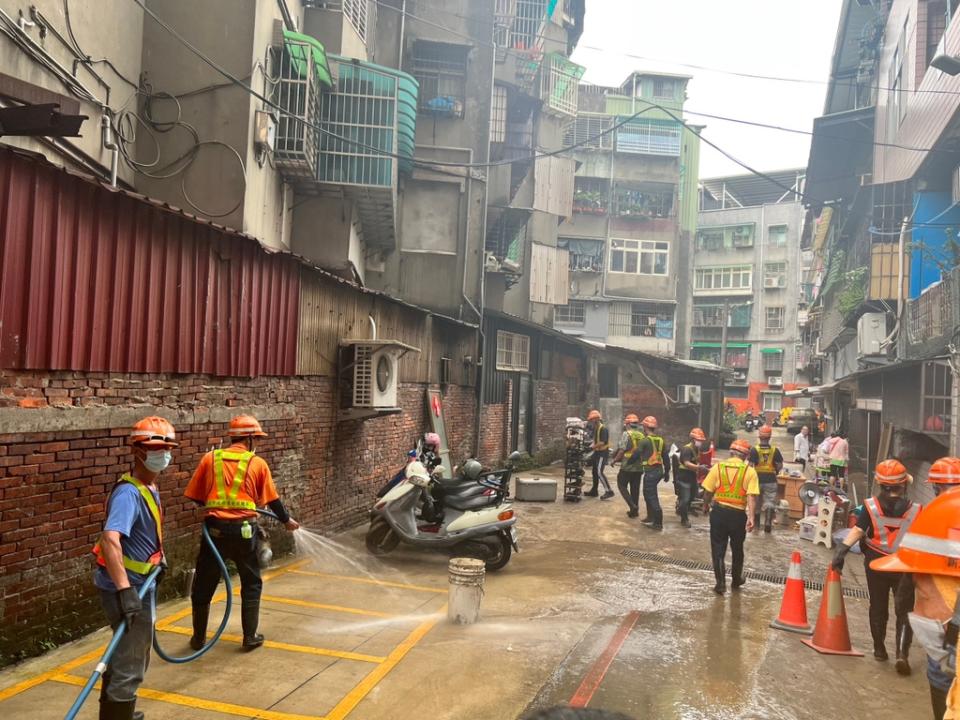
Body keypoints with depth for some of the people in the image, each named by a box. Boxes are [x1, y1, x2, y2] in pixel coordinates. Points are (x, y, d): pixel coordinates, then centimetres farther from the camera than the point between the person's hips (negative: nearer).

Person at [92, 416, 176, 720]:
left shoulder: (150, 487, 6)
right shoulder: (129, 493, -25)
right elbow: (110, 539, -39)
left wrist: (158, 556, 32)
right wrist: (125, 590, -45)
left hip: (139, 585, 10)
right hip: (126, 589, -10)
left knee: (128, 654, 27)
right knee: (131, 663, -3)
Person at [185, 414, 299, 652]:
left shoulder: (210, 458, 4)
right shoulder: (258, 463, 1)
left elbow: (195, 496, 8)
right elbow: (272, 499, 8)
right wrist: (287, 520, 25)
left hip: (215, 529, 2)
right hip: (243, 530, -1)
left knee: (203, 585, 17)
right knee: (251, 584, 16)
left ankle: (198, 637, 27)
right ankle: (250, 637, 20)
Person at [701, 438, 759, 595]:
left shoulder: (718, 467, -3)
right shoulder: (750, 471, -6)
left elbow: (707, 491, -1)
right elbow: (752, 496, -15)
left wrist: (706, 506, 17)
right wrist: (751, 517, -17)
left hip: (719, 512, 0)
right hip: (738, 514, 0)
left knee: (718, 549, 9)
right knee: (737, 548, 19)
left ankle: (721, 583, 6)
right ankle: (737, 580, 36)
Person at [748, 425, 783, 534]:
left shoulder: (754, 450, -7)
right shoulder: (775, 450, -2)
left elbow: (750, 465, -11)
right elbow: (780, 466, -2)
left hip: (758, 479, 0)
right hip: (771, 480, 0)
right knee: (769, 503, 4)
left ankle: (756, 524, 24)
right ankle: (768, 524, -6)